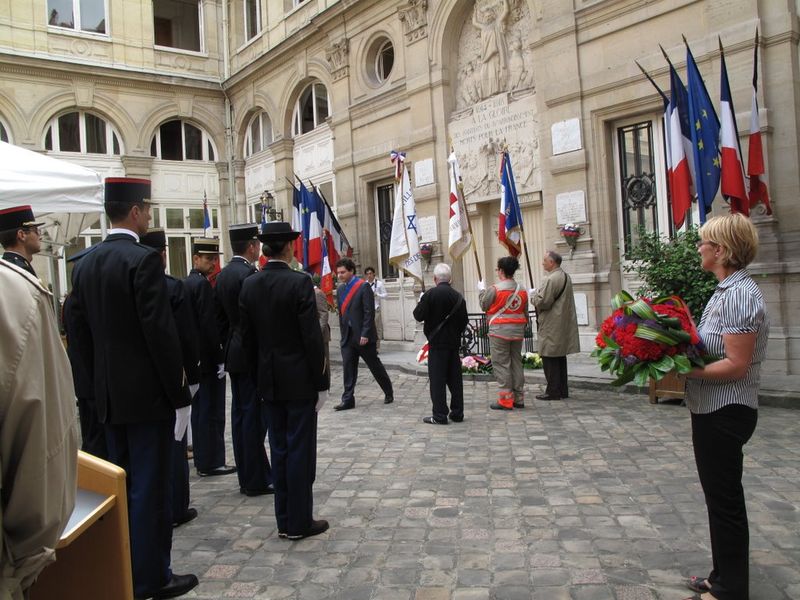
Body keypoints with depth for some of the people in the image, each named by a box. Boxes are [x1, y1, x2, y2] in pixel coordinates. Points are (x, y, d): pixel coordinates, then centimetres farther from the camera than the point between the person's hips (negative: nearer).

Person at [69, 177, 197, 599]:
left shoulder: (84, 265, 8)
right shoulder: (144, 260, -16)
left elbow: (81, 333, 11)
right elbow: (161, 332, -20)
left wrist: (101, 382, 17)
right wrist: (178, 393, -13)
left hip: (109, 395, 8)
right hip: (147, 393, -8)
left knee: (122, 484, 18)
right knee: (151, 487, 2)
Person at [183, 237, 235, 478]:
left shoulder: (186, 283, 12)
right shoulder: (203, 284, -16)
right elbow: (209, 325, -21)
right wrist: (220, 358, -16)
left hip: (195, 359, 9)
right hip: (209, 359, -9)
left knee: (200, 410, 15)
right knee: (212, 412, -2)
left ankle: (202, 460, 24)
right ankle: (211, 463, 4)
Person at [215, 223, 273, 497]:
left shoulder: (223, 274, 11)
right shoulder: (249, 274, -17)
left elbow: (222, 316, 14)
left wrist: (228, 348, 18)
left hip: (234, 353, 9)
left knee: (240, 415, 12)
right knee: (254, 416, -3)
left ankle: (247, 478, 21)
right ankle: (256, 481, 5)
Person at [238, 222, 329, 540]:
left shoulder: (249, 285, 3)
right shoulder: (299, 282, -14)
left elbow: (247, 337, 7)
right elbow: (312, 337, -16)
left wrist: (258, 376, 15)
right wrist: (320, 380, -7)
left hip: (269, 381, 6)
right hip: (299, 379, -6)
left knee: (279, 449, 13)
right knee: (300, 450, 2)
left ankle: (284, 520, 21)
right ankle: (300, 522, 10)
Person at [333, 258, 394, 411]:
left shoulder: (363, 287, -10)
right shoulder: (340, 289, 10)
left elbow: (369, 312, -14)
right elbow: (341, 313, 14)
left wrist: (365, 334, -18)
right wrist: (343, 333, 9)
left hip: (363, 336, -5)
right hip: (347, 336, 6)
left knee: (375, 366, 6)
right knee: (348, 368, 2)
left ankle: (389, 392, 25)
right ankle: (348, 400, 7)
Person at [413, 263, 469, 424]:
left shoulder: (430, 294, -12)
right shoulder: (458, 297, 3)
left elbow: (418, 316, -11)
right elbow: (464, 320, 6)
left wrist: (419, 304, 7)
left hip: (437, 343, -5)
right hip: (454, 343, 5)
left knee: (437, 379, -1)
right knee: (455, 378, 11)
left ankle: (439, 415, 0)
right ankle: (457, 413, 18)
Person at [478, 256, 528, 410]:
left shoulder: (495, 289, -13)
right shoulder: (522, 289, 6)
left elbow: (484, 305, 0)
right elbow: (525, 312, 11)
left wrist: (481, 290, 15)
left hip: (499, 331, -6)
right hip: (518, 331, 6)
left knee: (501, 364, -1)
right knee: (516, 363, 12)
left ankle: (505, 400, -2)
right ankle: (518, 399, 17)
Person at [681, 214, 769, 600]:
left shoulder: (739, 295, -20)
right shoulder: (727, 290, 10)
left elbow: (737, 366, -24)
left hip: (725, 412, -10)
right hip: (713, 410, 10)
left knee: (724, 499, 3)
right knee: (721, 496, 19)